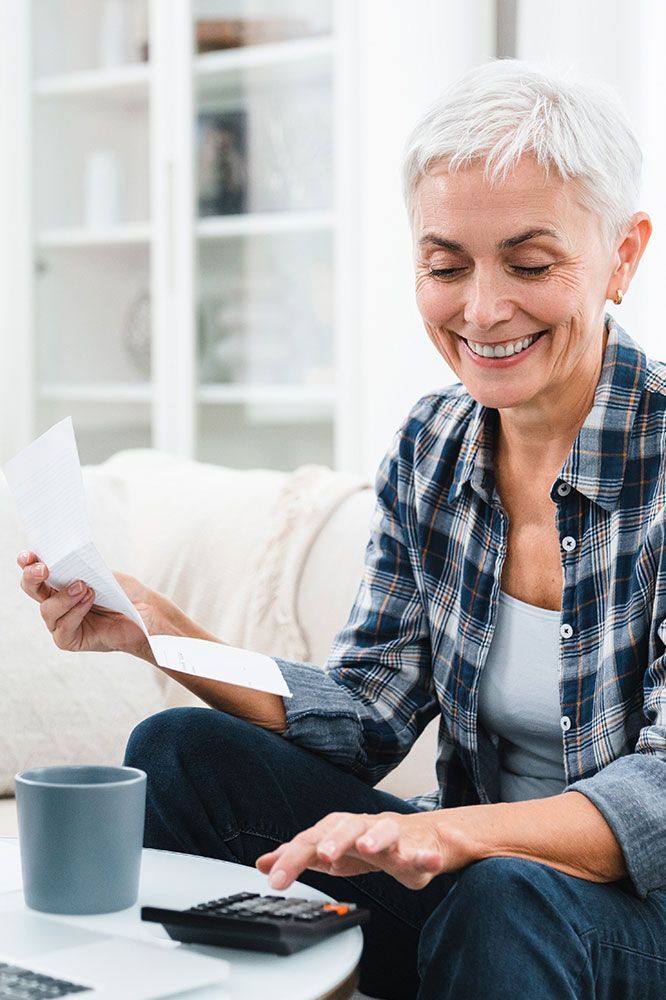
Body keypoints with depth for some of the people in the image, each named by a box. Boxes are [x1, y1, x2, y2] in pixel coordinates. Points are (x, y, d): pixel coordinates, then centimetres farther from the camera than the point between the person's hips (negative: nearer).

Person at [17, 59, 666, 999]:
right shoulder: (428, 446, 3)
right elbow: (369, 712, 3)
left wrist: (448, 830, -39)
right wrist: (157, 629, -12)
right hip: (470, 873, 6)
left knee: (506, 897, -37)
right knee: (180, 752, -7)